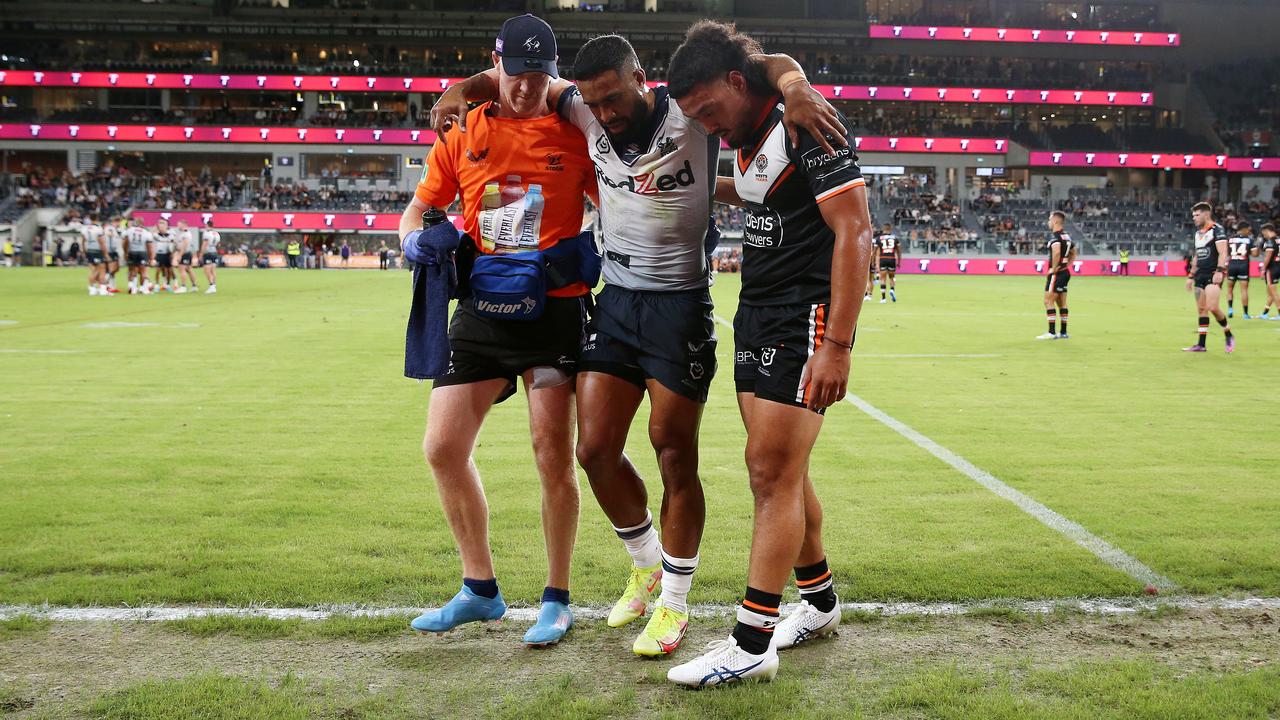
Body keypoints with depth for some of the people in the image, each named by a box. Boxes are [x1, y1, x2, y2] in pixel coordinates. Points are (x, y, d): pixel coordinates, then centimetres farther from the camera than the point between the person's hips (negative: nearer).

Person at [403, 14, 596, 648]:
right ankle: (480, 588, 21)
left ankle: (557, 601, 14)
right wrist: (416, 239, -7)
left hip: (554, 311, -3)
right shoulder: (462, 135, 7)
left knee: (552, 453, -4)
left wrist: (582, 254, -14)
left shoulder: (574, 136, -1)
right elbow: (419, 208, 15)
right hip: (479, 312, 4)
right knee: (443, 449, 3)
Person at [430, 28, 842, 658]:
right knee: (596, 449, 3)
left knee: (674, 455, 0)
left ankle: (673, 602, 18)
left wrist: (794, 86, -34)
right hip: (615, 300, 5)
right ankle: (646, 565, 30)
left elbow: (771, 64, -12)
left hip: (681, 305, -5)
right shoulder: (586, 111, 1)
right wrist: (464, 89, 1)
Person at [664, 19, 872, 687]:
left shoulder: (808, 124, -15)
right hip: (757, 314, 9)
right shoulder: (746, 137, 11)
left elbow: (853, 231, -20)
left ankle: (751, 644, -4)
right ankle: (819, 600, 30)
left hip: (806, 316, -9)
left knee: (772, 471, -9)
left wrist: (836, 346, -24)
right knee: (776, 470, 13)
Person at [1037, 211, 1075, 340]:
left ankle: (1051, 332, -10)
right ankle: (1063, 332, 16)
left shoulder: (1054, 236, -16)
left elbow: (1056, 252, -34)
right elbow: (1073, 254, 25)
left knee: (1048, 301, -7)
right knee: (1062, 303, 13)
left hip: (1056, 273, -9)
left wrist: (1053, 268, -24)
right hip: (1065, 272, 9)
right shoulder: (1066, 236, 14)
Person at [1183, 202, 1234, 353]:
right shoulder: (1197, 233, 19)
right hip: (1200, 275, 8)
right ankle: (1201, 344, 7)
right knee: (1201, 309, 6)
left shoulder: (1217, 230, -7)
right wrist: (1191, 276, 23)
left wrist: (1219, 271, -26)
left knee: (1212, 307, -19)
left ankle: (1229, 336, 1)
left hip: (1214, 274, -8)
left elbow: (1222, 253, -15)